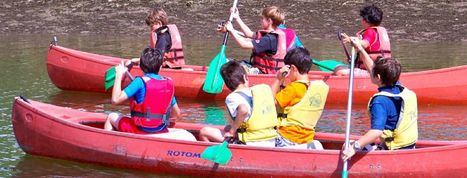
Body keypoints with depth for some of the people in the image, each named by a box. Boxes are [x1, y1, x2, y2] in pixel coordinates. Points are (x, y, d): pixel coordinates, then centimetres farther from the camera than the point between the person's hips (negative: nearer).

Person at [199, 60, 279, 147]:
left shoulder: (232, 97, -10)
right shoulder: (264, 88, 7)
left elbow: (243, 110, -31)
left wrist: (232, 130, -19)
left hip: (251, 145, -7)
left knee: (204, 132, 3)